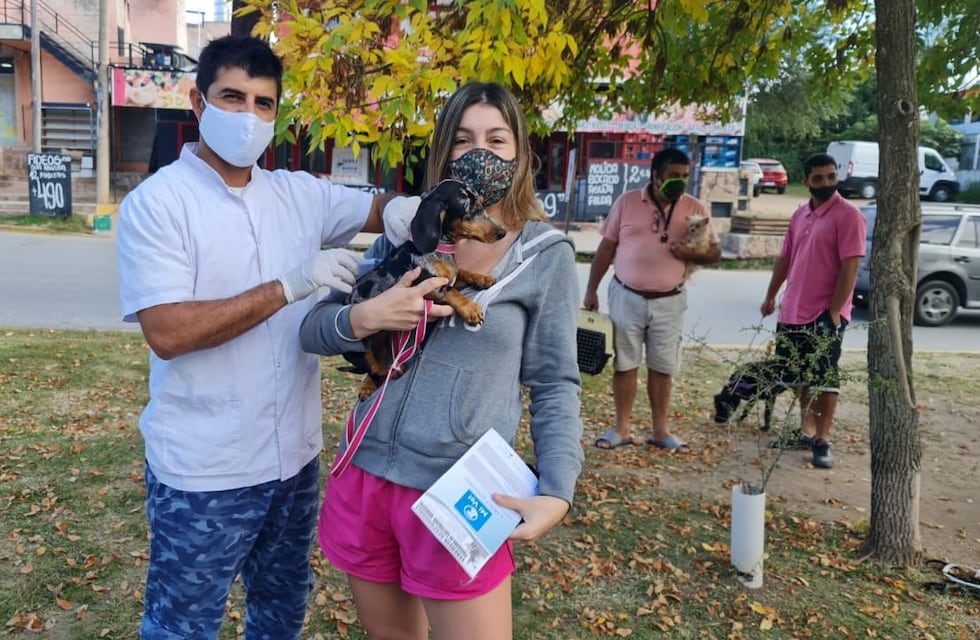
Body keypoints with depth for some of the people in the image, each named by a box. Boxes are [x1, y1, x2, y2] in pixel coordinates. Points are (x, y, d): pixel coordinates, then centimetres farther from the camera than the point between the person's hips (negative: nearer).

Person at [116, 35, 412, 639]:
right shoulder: (156, 203, -12)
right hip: (203, 473, -5)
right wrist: (287, 286, -25)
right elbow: (167, 332, -21)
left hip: (294, 456, 6)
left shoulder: (300, 194, 3)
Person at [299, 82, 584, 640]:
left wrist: (557, 492, -13)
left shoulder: (545, 253, -3)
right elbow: (314, 332, 5)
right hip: (364, 478, 4)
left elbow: (555, 384, 0)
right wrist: (365, 318, -16)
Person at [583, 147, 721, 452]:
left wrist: (691, 254, -19)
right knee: (624, 364, 6)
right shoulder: (627, 202, -2)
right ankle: (622, 428, 17)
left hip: (669, 301, 1)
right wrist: (591, 290, 0)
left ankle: (660, 430, 22)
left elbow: (715, 252, 3)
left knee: (663, 367, 9)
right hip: (626, 296, -1)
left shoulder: (695, 208, -1)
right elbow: (606, 248, 2)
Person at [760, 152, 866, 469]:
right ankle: (807, 432, 27)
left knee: (825, 378, -1)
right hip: (794, 311, 7)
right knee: (802, 376, 15)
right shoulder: (799, 215, 11)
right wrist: (771, 296, 19)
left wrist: (834, 311, -20)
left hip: (826, 313, -7)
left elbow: (850, 266, -17)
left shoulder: (848, 215, -11)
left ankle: (822, 440, 7)